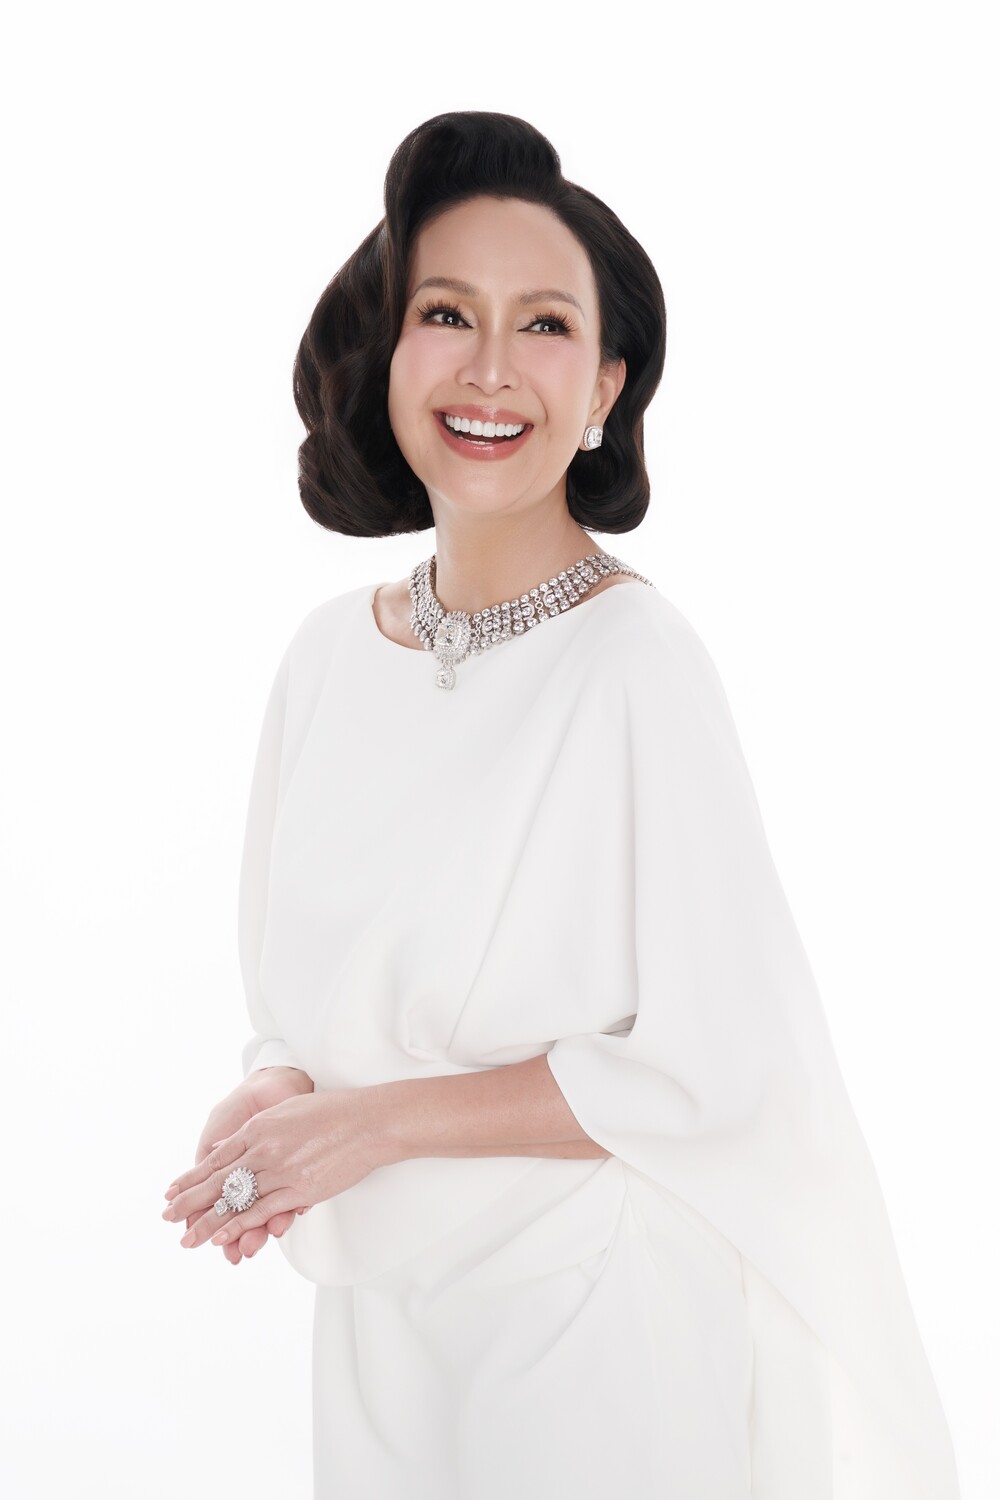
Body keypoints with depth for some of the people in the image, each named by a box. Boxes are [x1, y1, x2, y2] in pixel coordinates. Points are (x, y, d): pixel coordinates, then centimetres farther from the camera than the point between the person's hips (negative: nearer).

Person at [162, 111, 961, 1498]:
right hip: (376, 1300, 5)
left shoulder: (641, 663, -18)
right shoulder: (328, 655, -1)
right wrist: (274, 1102, -11)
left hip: (592, 1311, -5)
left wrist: (373, 1120, -16)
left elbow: (700, 1073, -16)